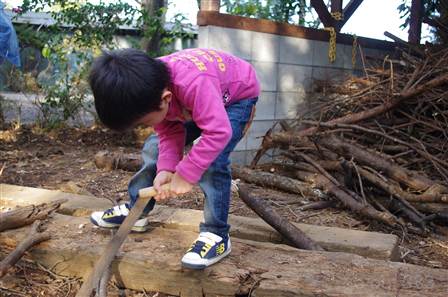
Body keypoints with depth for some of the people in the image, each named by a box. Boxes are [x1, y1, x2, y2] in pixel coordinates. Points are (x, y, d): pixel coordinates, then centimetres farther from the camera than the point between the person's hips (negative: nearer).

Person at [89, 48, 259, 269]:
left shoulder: (193, 84, -45)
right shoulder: (149, 89, -21)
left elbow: (218, 132, -46)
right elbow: (169, 132, -14)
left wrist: (185, 175, -39)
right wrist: (166, 168, -29)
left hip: (238, 94, -7)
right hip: (198, 103, 7)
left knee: (212, 160, -28)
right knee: (155, 147, 2)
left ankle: (216, 235, -13)